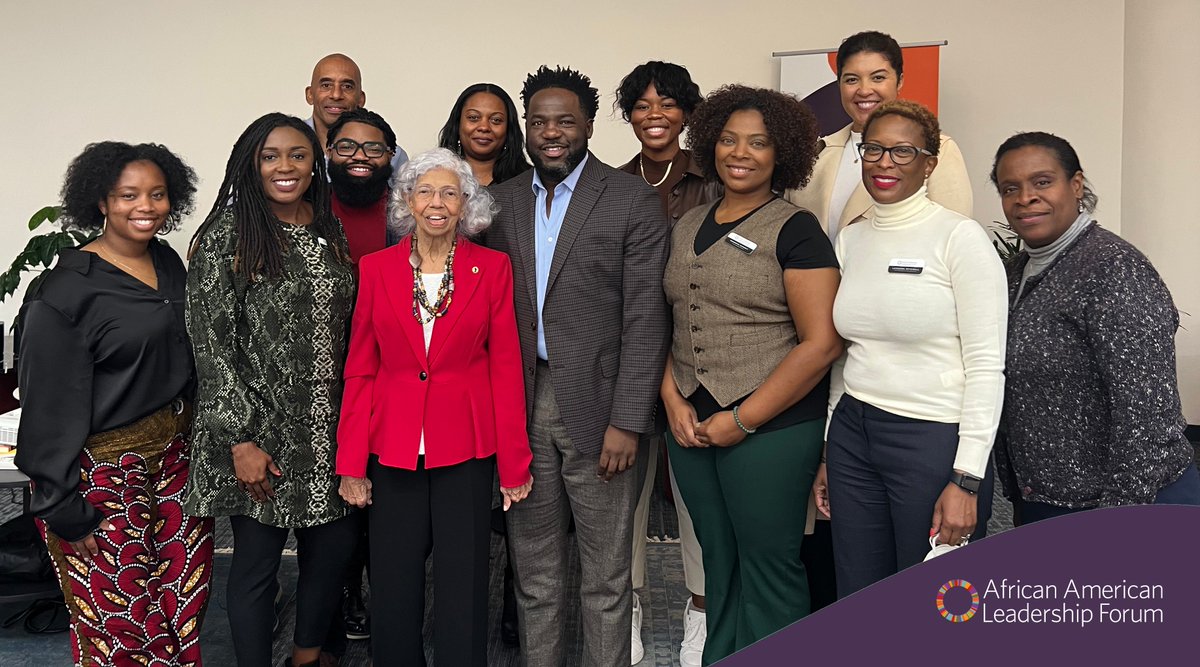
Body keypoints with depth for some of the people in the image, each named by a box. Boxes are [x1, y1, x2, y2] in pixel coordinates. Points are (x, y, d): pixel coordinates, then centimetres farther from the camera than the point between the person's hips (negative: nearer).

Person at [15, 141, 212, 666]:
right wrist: (63, 508, -12)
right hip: (106, 471, -6)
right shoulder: (68, 290, -15)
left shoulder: (169, 263, 5)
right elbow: (53, 405, -14)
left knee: (185, 601, 14)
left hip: (176, 455, 6)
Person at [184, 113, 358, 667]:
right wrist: (241, 439, -15)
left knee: (333, 548, 13)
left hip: (328, 429, 6)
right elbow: (212, 345, -11)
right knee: (256, 564, 7)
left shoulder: (331, 231, 8)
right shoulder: (226, 236, -9)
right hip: (260, 433, -5)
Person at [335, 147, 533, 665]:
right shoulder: (377, 268, 2)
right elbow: (360, 371, 3)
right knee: (393, 588, 11)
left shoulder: (492, 268, -1)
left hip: (466, 448, -1)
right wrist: (351, 463, -1)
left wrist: (514, 463, -3)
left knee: (463, 589, 7)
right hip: (393, 448, 2)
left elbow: (505, 369, -1)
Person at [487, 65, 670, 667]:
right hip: (520, 408, 4)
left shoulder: (633, 200, -4)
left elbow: (645, 318, -9)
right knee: (534, 567, 16)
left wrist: (627, 421, -13)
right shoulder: (502, 200, 9)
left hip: (597, 407, -4)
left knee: (606, 578, 8)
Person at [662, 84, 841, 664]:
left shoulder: (795, 230, -6)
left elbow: (821, 343, -12)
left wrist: (742, 420, -14)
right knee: (718, 562, 17)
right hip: (692, 425, 6)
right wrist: (673, 398, -1)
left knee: (768, 567, 5)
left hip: (769, 427, -5)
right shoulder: (687, 227, 12)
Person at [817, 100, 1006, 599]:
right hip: (853, 433, 6)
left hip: (935, 440, -5)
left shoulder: (959, 237, -8)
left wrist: (966, 479, -16)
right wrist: (830, 454, 15)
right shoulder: (849, 240, 10)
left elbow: (986, 366, -11)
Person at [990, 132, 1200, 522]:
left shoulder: (1115, 270, -18)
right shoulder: (1020, 271, 7)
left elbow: (1146, 412, -23)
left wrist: (1121, 510, -23)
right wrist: (1018, 495, 14)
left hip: (1134, 502, -7)